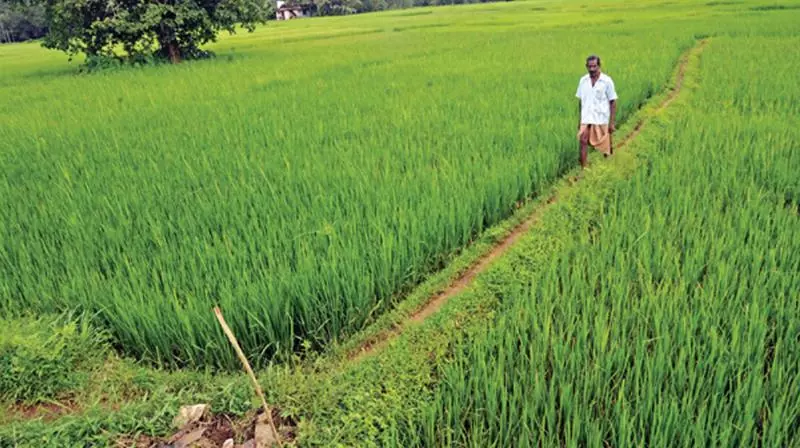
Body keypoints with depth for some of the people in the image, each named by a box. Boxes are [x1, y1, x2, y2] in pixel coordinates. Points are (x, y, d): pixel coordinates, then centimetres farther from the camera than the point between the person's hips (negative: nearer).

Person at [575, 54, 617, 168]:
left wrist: (612, 122, -8)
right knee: (583, 142, -14)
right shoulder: (583, 81, 4)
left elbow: (613, 102, -4)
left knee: (606, 147, 8)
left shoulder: (607, 81, -6)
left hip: (602, 120, -2)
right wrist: (579, 120, 11)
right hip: (586, 119, 2)